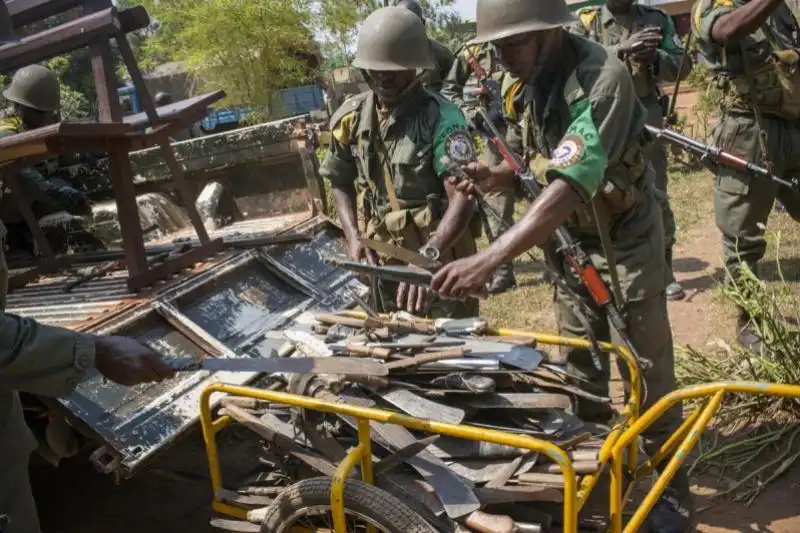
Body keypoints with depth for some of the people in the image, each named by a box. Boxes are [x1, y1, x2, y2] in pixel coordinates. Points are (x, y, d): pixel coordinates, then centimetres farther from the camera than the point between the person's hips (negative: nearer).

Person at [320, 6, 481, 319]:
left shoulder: (440, 117, -18)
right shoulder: (350, 118, -1)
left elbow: (461, 199, -26)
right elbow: (341, 184, 12)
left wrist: (428, 255, -41)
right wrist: (353, 238, -3)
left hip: (439, 262, -5)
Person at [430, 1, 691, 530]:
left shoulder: (602, 78, -30)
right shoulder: (529, 84, -6)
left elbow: (571, 186, -41)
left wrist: (487, 259, -49)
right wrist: (494, 175, -17)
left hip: (623, 240, -6)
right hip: (569, 240, 7)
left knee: (645, 373, 3)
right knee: (579, 364, 17)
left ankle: (672, 489, 23)